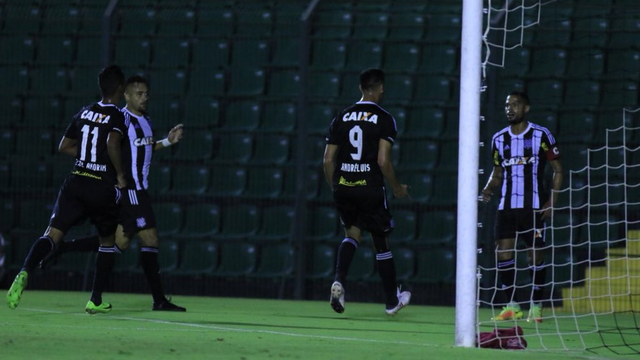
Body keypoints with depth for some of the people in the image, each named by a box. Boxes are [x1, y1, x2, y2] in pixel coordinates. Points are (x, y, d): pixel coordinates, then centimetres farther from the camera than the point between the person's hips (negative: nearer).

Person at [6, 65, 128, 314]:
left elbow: (64, 147, 18)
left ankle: (24, 273, -35)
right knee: (107, 241, 18)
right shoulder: (117, 117, -6)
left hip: (76, 182, 3)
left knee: (53, 233, -8)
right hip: (103, 187, -3)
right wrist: (120, 174, -12)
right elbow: (113, 144, -25)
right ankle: (96, 300, 17)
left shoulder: (83, 113, 11)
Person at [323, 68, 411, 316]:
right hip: (370, 189, -4)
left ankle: (339, 280, -7)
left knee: (353, 232, 21)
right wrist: (397, 188, 1)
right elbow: (383, 160, -14)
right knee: (381, 241, 11)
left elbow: (327, 160, 6)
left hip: (343, 187, 4)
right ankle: (392, 301, 22)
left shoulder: (342, 117, 7)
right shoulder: (384, 119, -6)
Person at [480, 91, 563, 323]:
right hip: (506, 207, 4)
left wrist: (552, 202, -8)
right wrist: (489, 188, -3)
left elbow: (558, 170, 2)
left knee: (536, 254, -2)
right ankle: (512, 306, 4)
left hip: (534, 206, -4)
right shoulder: (499, 139, 10)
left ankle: (536, 306, 8)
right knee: (503, 254, -5)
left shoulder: (541, 135, -2)